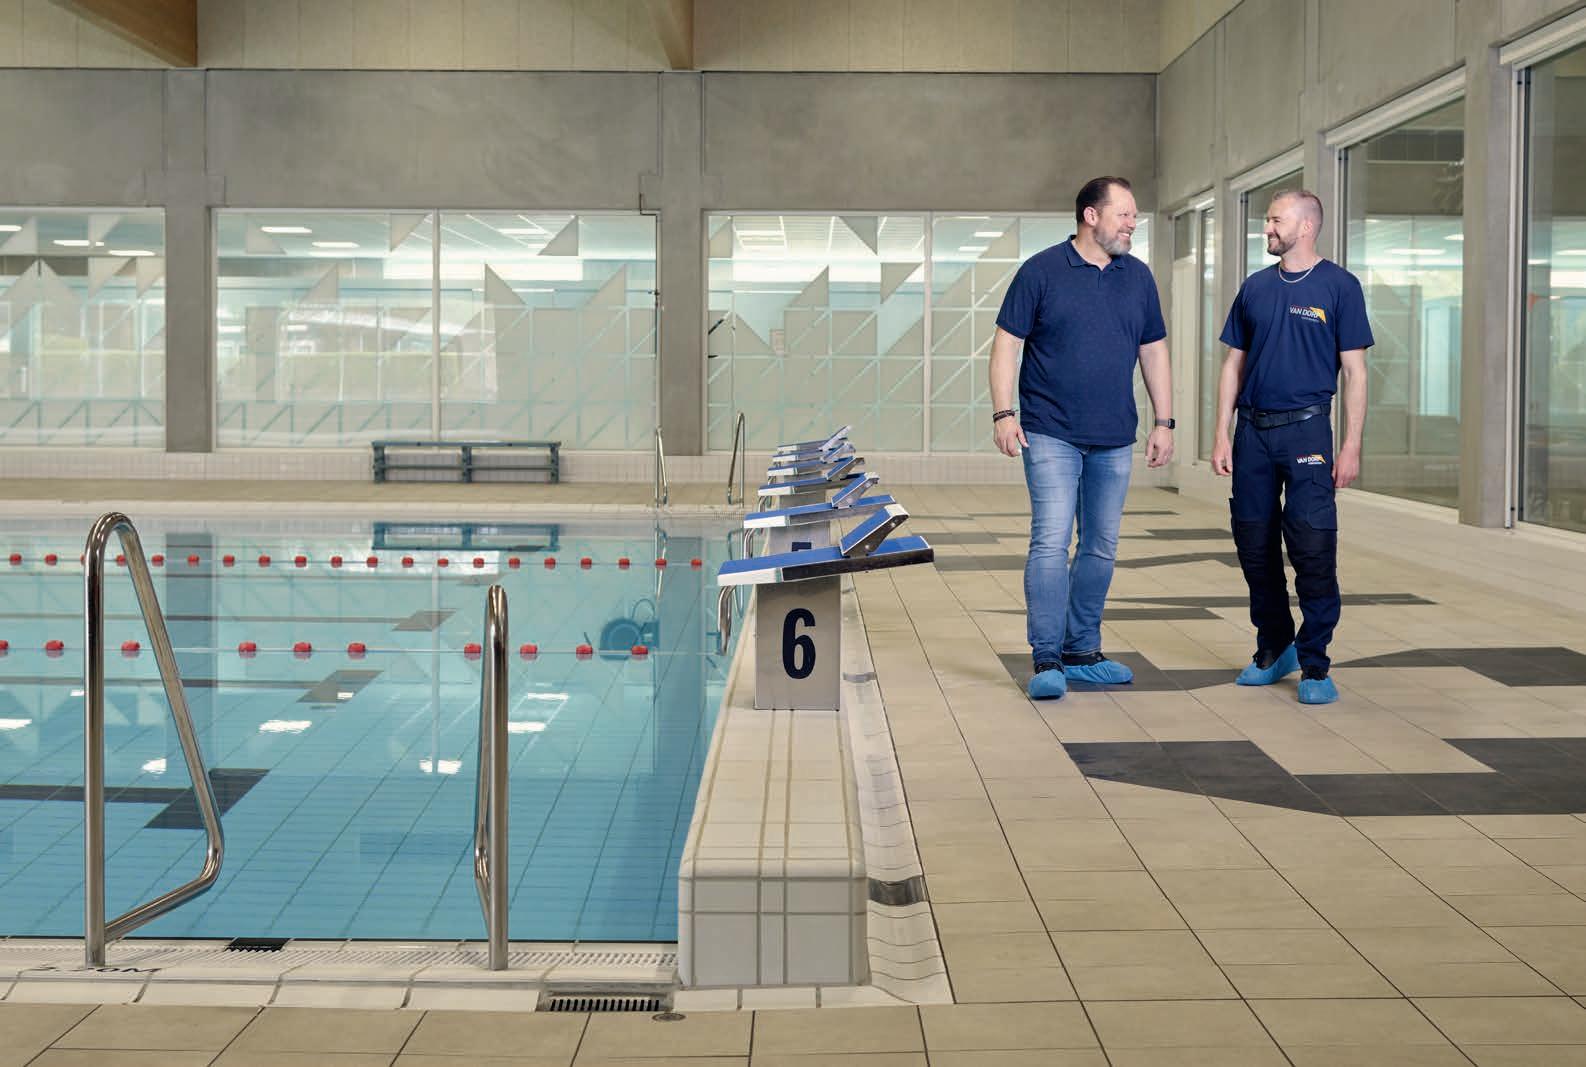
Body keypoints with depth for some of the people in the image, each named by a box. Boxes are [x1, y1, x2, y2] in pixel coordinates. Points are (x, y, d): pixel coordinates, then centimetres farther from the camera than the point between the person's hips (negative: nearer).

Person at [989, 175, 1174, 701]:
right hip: (1052, 435, -5)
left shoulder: (1138, 277, 10)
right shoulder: (1041, 271, -4)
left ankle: (1082, 652, 20)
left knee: (1101, 548, 9)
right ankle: (1046, 661, -6)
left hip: (1114, 440, 5)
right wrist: (1004, 413, -12)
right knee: (1051, 543, -10)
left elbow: (1153, 352, 14)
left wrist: (1164, 422, 9)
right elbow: (1006, 342, -4)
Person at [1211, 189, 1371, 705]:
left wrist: (1351, 446, -8)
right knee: (1254, 547, 9)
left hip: (1306, 430, -4)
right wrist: (1221, 434, 6)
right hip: (1252, 430, 5)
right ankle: (1273, 649, 25)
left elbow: (1355, 371, -2)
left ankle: (1314, 665, 2)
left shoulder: (1339, 286, -1)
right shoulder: (1255, 287, 11)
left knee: (1313, 550, -7)